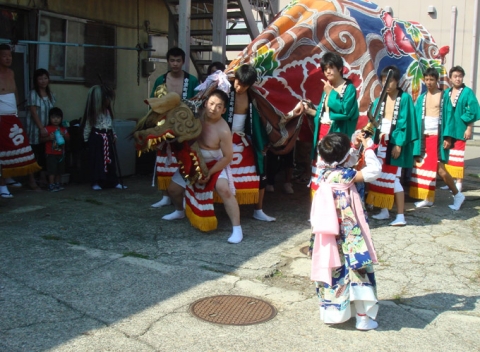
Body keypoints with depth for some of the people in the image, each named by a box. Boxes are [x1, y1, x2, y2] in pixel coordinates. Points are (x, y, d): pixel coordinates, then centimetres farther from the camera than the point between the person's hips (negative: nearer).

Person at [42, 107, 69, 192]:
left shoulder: (63, 129, 10)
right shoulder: (47, 128, -4)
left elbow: (68, 139, 11)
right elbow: (42, 139, -7)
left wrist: (64, 135, -8)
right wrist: (49, 138, -24)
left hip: (61, 153, 5)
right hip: (51, 154, -5)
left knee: (59, 170, 12)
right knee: (52, 170, -7)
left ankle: (57, 184, 23)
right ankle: (51, 185, -3)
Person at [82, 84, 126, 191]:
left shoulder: (108, 111, 10)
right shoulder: (93, 112, -10)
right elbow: (88, 125, -6)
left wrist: (114, 135, 20)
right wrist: (86, 139, -4)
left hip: (107, 137, 6)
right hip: (96, 138, -6)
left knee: (110, 160, 9)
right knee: (97, 160, -3)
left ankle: (113, 182, 15)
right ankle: (96, 182, 4)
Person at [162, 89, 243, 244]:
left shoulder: (223, 130, -27)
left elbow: (228, 157, -20)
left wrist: (210, 173, -21)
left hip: (214, 163, -6)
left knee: (224, 189, -31)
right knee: (173, 189, 11)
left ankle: (237, 229, -24)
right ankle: (180, 211, 45)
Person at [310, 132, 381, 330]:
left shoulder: (323, 171, 2)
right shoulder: (346, 175, -18)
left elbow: (342, 162, 21)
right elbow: (374, 170, -17)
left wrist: (355, 147, 16)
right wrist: (368, 147, -7)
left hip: (328, 237, 7)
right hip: (348, 236, -7)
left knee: (331, 269, 14)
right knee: (358, 268, 2)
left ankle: (332, 313, 23)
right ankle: (363, 317, 7)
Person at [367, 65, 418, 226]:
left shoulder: (405, 98, -6)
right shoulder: (379, 100, 10)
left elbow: (405, 123, -11)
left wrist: (399, 144, -17)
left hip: (395, 143, -6)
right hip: (381, 142, 6)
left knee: (393, 178, -7)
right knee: (381, 177, 7)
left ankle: (401, 216, -1)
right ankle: (384, 211, 19)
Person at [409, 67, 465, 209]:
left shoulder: (444, 96, -2)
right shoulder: (421, 98, 11)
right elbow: (417, 118, 9)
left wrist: (448, 138, -14)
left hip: (437, 137, -5)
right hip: (423, 137, 5)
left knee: (440, 169, -9)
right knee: (421, 167, 3)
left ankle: (457, 195, 9)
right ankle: (428, 199, 15)